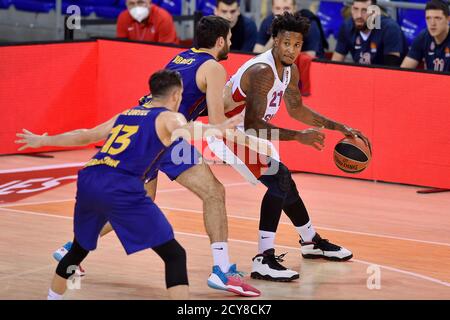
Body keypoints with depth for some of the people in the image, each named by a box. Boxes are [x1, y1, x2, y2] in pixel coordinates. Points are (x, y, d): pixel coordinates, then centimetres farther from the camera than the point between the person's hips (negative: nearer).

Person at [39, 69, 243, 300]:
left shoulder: (126, 114, 30)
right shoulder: (169, 117, 9)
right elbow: (182, 130, -16)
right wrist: (218, 129, -27)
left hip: (87, 180, 7)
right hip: (120, 189, -7)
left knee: (79, 249, 34)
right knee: (174, 254, -3)